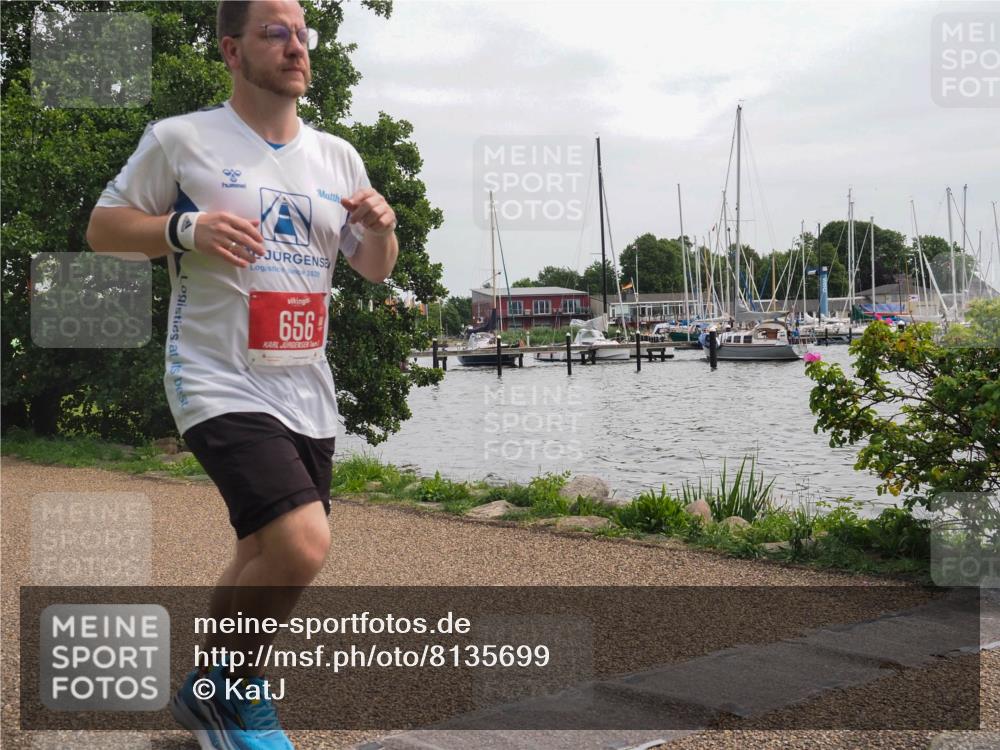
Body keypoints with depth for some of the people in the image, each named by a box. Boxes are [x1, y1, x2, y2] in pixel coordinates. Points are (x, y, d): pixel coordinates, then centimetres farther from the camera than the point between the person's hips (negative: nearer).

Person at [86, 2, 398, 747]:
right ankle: (216, 686, 3)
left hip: (307, 394, 6)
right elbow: (102, 227, 2)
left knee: (267, 562, 13)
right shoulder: (181, 139, -3)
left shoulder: (338, 156, 12)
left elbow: (374, 269, 18)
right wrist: (185, 228, -17)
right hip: (221, 385, -6)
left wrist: (380, 228, -5)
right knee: (301, 545, -23)